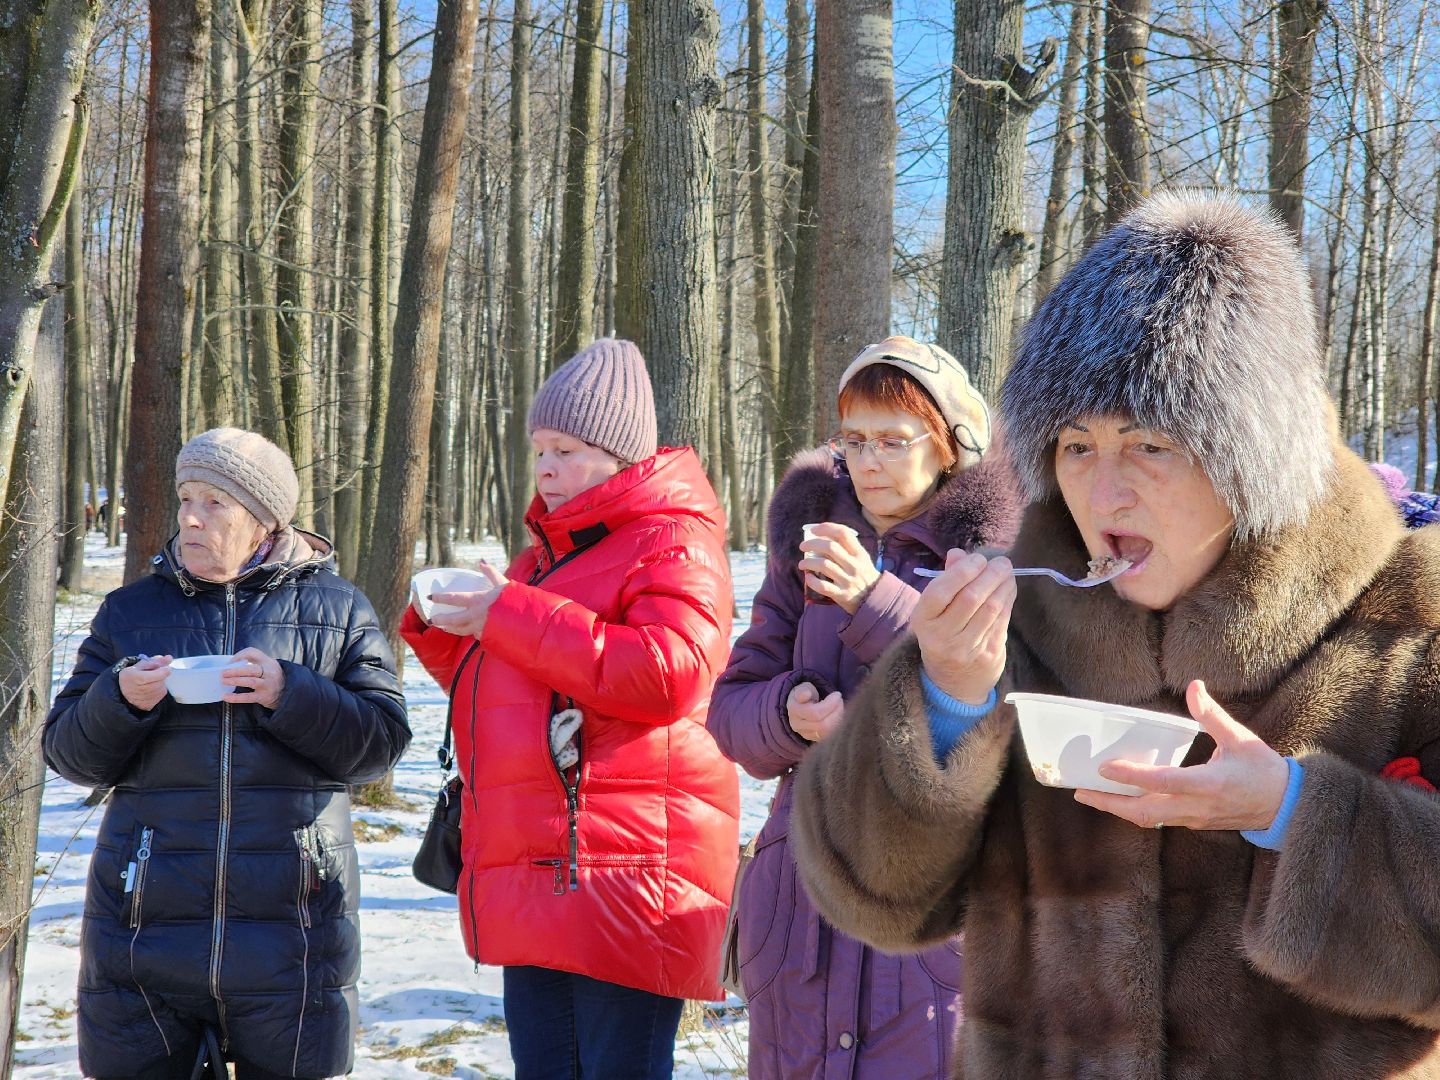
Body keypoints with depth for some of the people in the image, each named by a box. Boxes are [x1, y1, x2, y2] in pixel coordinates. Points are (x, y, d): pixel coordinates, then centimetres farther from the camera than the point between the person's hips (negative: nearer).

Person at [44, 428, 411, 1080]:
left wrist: (288, 694, -15)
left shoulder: (337, 609, 7)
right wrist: (119, 700, -11)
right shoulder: (129, 611, 12)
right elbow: (67, 753, 9)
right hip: (144, 927, 2)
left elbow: (383, 741, -1)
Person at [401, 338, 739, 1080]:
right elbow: (504, 696, 32)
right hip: (535, 878, 9)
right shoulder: (548, 553, 23)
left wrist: (509, 615, -16)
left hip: (622, 875, -9)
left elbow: (663, 675, -23)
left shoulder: (672, 544, -5)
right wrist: (442, 628, 10)